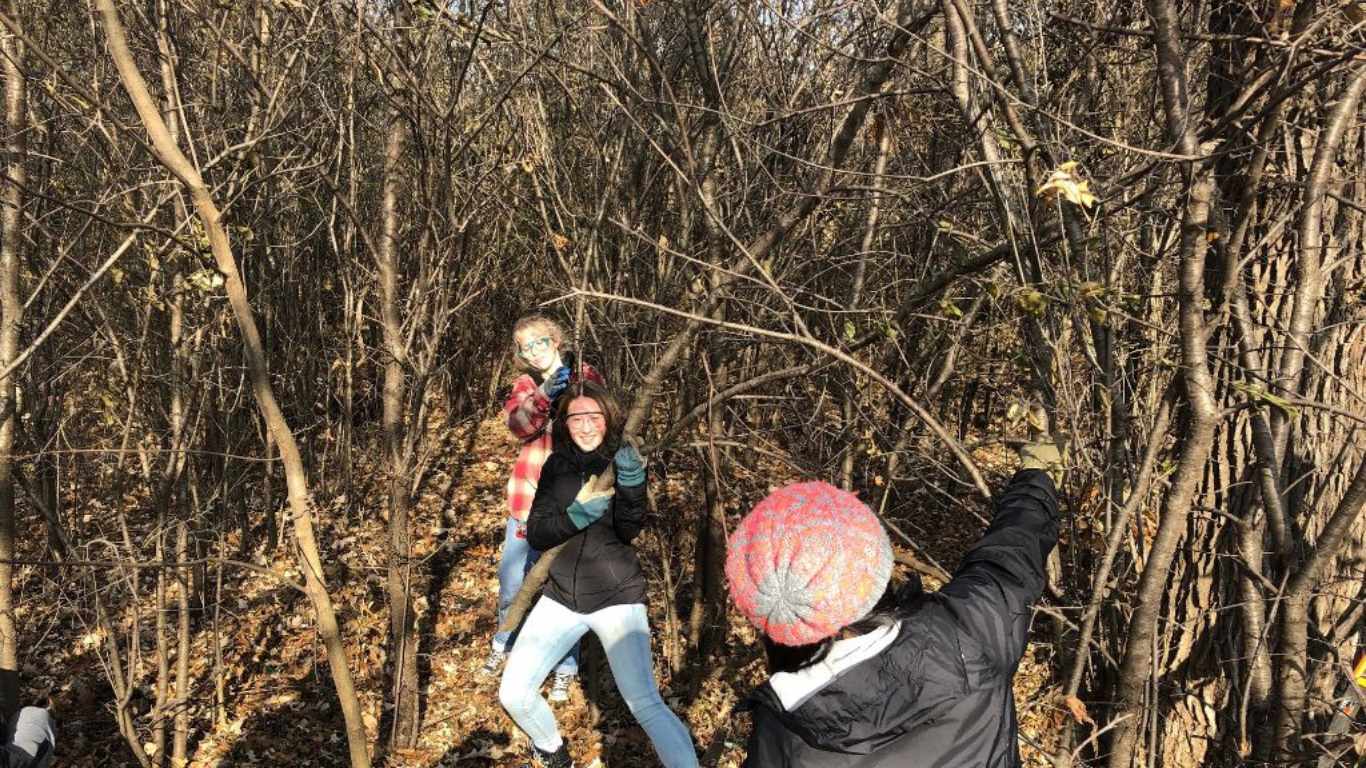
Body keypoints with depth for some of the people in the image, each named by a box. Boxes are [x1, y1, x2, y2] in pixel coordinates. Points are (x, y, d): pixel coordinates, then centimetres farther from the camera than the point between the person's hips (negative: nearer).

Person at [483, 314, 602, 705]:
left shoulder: (586, 377, 0)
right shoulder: (526, 384, 9)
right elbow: (518, 424, -11)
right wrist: (543, 396, -26)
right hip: (528, 496, 4)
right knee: (512, 580, 14)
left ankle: (565, 670, 13)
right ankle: (504, 644, 40)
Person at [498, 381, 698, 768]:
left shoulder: (623, 461, -7)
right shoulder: (557, 466, 2)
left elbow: (628, 531, -20)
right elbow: (535, 534, -5)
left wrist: (632, 485, -37)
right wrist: (576, 516, -22)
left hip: (616, 597, -4)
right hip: (561, 595, 4)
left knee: (645, 705, -19)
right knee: (513, 694, 3)